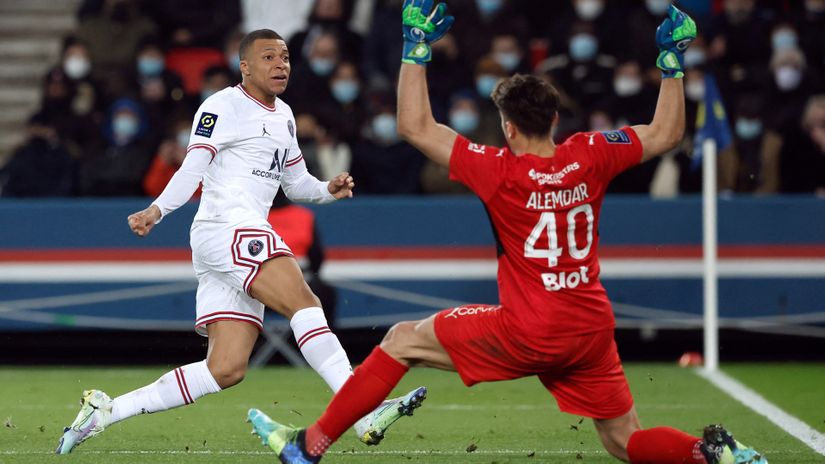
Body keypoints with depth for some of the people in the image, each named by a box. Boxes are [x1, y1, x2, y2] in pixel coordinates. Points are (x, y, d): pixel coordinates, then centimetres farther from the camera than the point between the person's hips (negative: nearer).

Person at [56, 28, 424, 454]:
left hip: (246, 237, 9)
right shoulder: (223, 106, -2)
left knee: (226, 369, 1)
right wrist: (158, 209, -26)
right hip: (226, 229, -9)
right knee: (304, 304, -24)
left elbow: (296, 182, 32)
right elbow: (193, 168, -10)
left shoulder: (283, 116, 24)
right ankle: (364, 413, -34)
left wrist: (328, 190, 11)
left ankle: (106, 410, 5)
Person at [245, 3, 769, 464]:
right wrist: (672, 59, 13)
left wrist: (416, 47, -4)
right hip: (593, 333, 4)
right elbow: (666, 133, 11)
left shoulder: (500, 171, -12)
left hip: (528, 335, -4)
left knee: (403, 340, 9)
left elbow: (416, 127, -8)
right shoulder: (590, 157, -2)